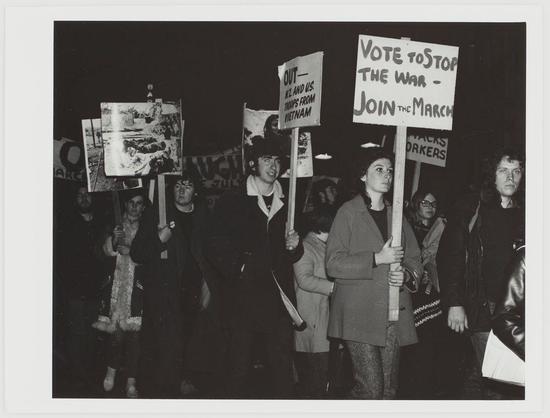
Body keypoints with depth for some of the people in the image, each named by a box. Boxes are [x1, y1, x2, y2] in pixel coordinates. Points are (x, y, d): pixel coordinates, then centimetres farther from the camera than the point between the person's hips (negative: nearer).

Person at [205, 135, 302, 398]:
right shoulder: (231, 202, 3)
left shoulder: (287, 204, 14)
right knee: (239, 362, 3)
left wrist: (294, 248, -1)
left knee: (282, 364, 0)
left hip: (280, 296, 3)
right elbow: (216, 248, 0)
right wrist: (237, 269, -12)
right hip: (243, 295, -3)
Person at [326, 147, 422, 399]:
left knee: (389, 389, 7)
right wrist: (377, 258, -14)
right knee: (370, 388, -10)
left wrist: (407, 275, -2)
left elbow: (414, 260, 20)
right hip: (359, 314, -5)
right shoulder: (349, 212, 0)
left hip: (393, 316, 5)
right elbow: (333, 263, -8)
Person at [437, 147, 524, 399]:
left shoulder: (522, 215, 12)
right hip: (481, 309, -3)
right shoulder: (471, 209, 3)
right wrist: (454, 303, -6)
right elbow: (449, 256, 0)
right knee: (494, 381, -7)